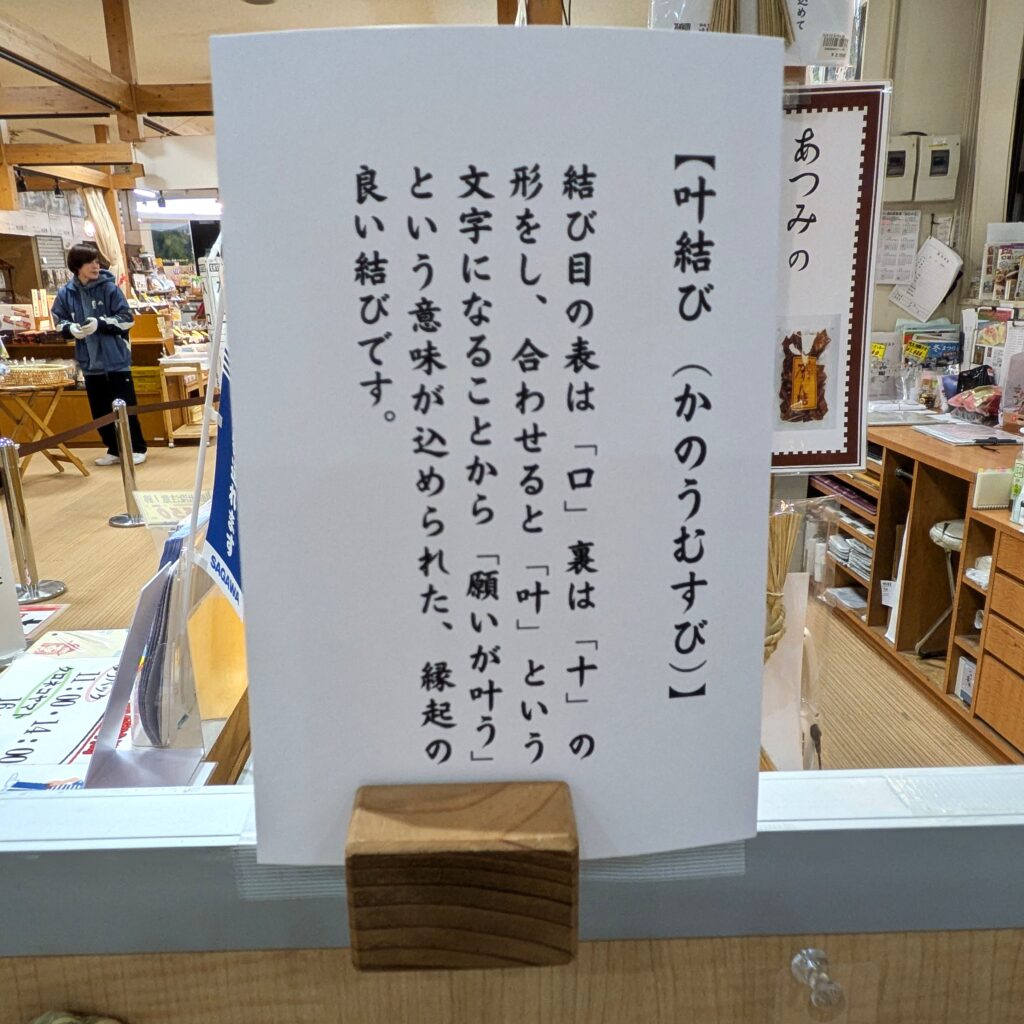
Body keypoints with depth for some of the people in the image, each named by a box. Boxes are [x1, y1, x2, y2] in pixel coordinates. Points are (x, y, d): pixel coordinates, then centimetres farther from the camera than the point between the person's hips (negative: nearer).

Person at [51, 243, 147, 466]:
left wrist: (100, 323, -20)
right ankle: (114, 449, 22)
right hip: (90, 363, 4)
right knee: (100, 411, 9)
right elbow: (59, 322, 11)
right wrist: (71, 329, -11)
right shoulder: (66, 293, 2)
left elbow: (127, 319, -8)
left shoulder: (109, 288, -6)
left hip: (116, 359, -3)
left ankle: (138, 448, 15)